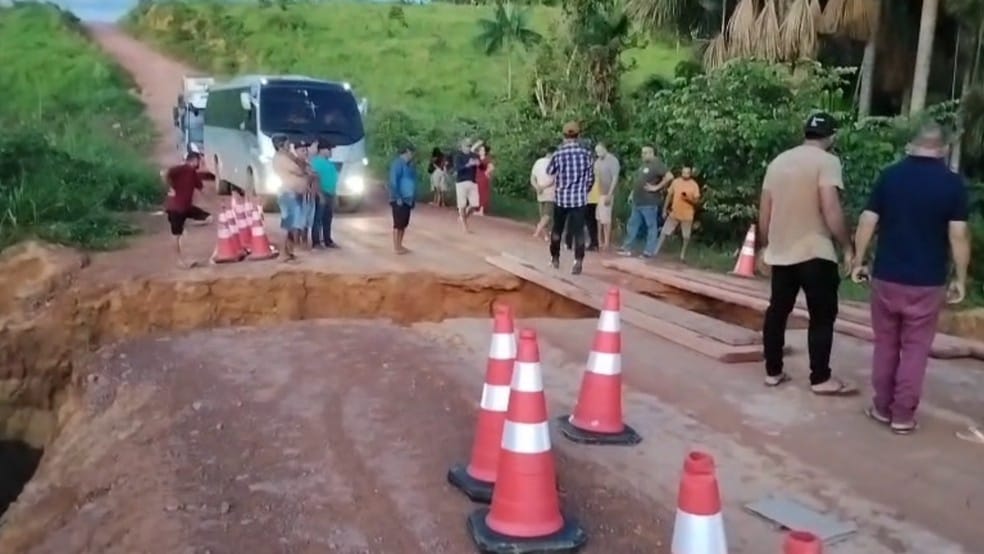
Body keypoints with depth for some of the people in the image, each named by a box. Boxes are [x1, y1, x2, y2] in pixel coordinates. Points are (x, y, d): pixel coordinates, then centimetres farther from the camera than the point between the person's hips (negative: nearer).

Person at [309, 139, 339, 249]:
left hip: (329, 195, 9)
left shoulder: (328, 162, 16)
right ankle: (316, 242, -5)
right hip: (321, 194, -9)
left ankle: (328, 241, 20)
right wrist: (320, 194, -23)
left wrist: (333, 195, 21)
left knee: (328, 219, 13)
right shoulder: (316, 161, -12)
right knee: (318, 219, -7)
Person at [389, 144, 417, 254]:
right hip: (399, 200, -9)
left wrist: (413, 199, 15)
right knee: (398, 224, -5)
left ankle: (400, 245, 19)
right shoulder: (398, 163, -12)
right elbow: (393, 182, -18)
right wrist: (397, 197, -21)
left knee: (404, 223, 11)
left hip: (407, 200, 9)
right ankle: (396, 247, 1)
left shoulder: (408, 165, 16)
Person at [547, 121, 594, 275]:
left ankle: (555, 258, 28)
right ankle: (578, 263, -6)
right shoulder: (586, 153, -4)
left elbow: (549, 172, 10)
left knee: (557, 229, 17)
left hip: (561, 197, 0)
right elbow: (590, 177, 4)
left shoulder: (558, 154, -8)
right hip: (579, 198, 0)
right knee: (578, 231, 1)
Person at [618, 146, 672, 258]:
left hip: (649, 203, -9)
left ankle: (649, 251, 3)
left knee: (651, 226, -1)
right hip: (637, 201, 10)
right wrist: (633, 193, 18)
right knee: (632, 224, 12)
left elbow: (669, 176, -23)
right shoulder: (643, 164, 15)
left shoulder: (657, 164, -12)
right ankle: (627, 248, 19)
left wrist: (656, 187, -19)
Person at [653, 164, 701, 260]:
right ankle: (655, 252, 9)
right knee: (664, 232, 3)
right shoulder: (675, 182, 1)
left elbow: (696, 201, -7)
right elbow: (669, 195, 8)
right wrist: (665, 209, 8)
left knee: (686, 236, 5)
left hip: (687, 215, -2)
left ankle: (683, 255, 20)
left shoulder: (694, 185, -7)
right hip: (674, 213, 2)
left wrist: (688, 199, -27)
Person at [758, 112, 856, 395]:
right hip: (815, 252, -6)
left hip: (780, 252, 6)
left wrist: (767, 246, 23)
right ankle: (821, 379, 4)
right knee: (822, 315, 1)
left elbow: (764, 214, 13)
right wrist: (847, 247, -10)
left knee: (777, 312, 12)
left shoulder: (778, 162, 11)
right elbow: (831, 210, -19)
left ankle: (773, 372, 17)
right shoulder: (827, 161, -9)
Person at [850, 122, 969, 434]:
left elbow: (867, 222, -2)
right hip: (927, 282, -2)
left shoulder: (889, 175, 0)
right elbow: (958, 235, -9)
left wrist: (858, 261, 7)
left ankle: (882, 408, 21)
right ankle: (903, 416, 10)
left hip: (886, 276, 2)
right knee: (915, 349, 7)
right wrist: (960, 279, -1)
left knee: (885, 344, 14)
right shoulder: (952, 183, -6)